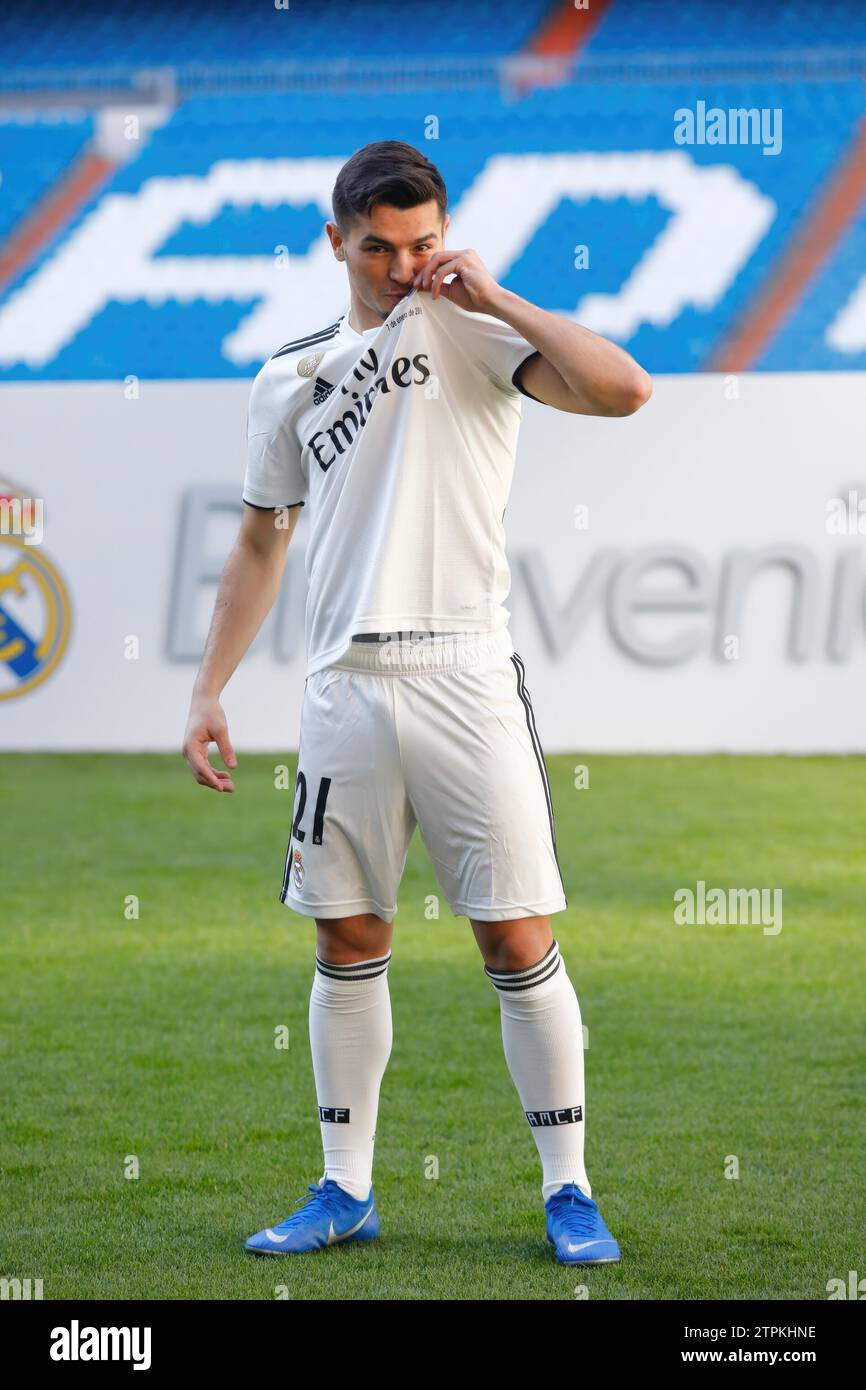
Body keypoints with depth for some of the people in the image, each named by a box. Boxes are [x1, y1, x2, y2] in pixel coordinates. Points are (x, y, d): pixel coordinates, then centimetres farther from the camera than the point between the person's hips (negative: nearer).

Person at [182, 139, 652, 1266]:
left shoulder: (470, 331, 0)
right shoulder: (289, 379, 14)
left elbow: (623, 391, -16)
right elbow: (261, 544, 21)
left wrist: (495, 295, -12)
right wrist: (208, 695, 15)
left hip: (463, 676, -4)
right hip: (344, 691, 4)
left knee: (518, 939, -4)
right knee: (349, 945, 7)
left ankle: (568, 1188, 4)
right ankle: (347, 1190, 16)